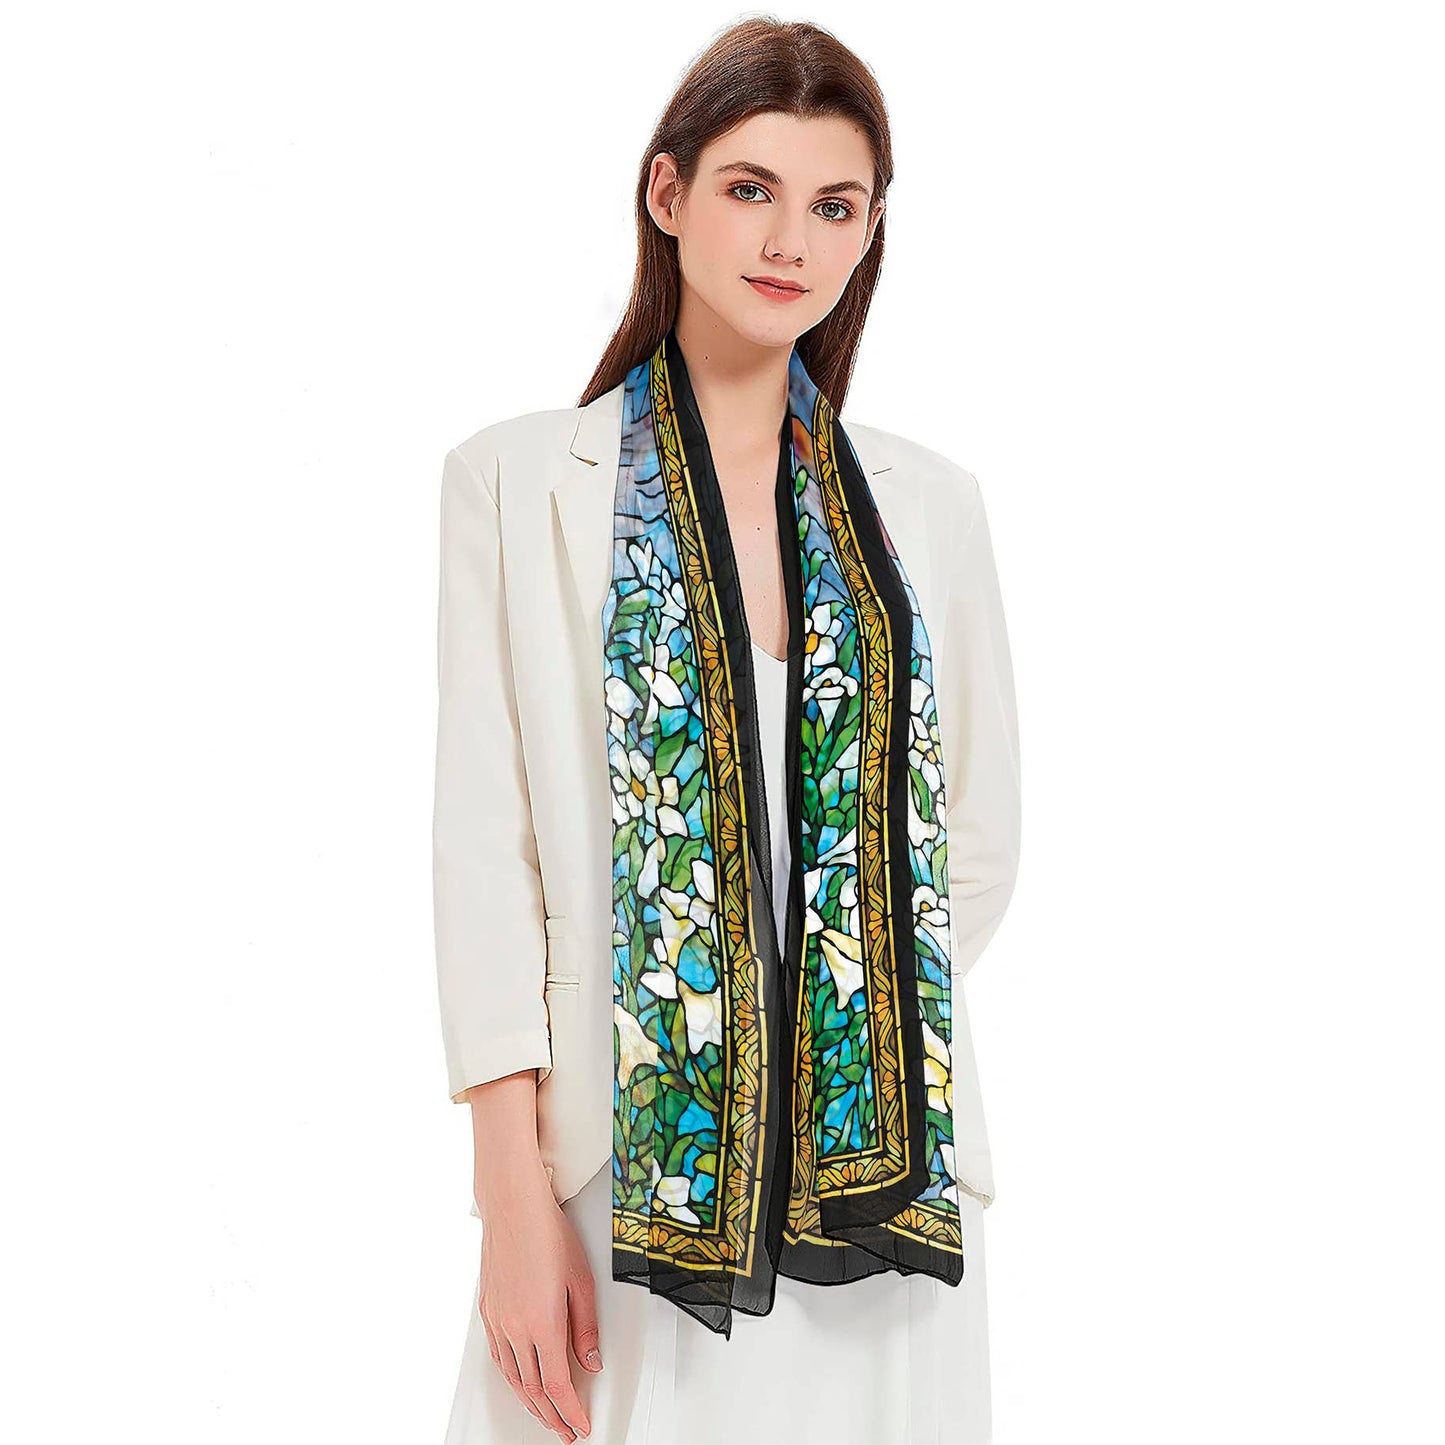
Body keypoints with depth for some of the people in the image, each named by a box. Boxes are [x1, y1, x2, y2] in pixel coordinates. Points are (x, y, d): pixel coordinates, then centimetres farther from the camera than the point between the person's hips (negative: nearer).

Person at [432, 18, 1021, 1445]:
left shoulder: (928, 501, 8)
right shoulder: (516, 480, -1)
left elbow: (979, 839, 12)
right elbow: (485, 846, -5)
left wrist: (865, 1084, 1)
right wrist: (516, 1201, -10)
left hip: (880, 1160, 3)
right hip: (623, 1160, -2)